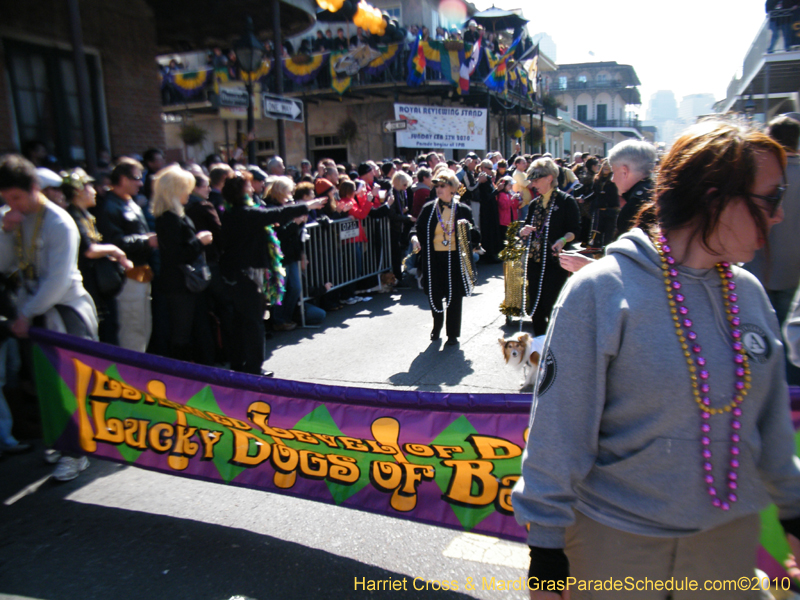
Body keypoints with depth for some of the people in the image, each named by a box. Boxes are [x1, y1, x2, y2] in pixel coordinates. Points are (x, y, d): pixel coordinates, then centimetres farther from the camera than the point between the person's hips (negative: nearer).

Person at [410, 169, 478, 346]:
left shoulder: (463, 210, 2)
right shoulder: (428, 208, 4)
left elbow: (475, 237, 5)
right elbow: (417, 228, 6)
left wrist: (469, 229, -17)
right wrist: (414, 237, -16)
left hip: (455, 258, -1)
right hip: (434, 258, 1)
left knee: (454, 297, 4)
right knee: (434, 295, 9)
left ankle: (453, 334, 19)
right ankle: (437, 327, 35)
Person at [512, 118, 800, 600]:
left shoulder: (749, 294, -1)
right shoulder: (601, 291, -20)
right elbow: (559, 430, -17)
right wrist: (547, 546, -12)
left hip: (731, 535, 5)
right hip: (616, 540, -5)